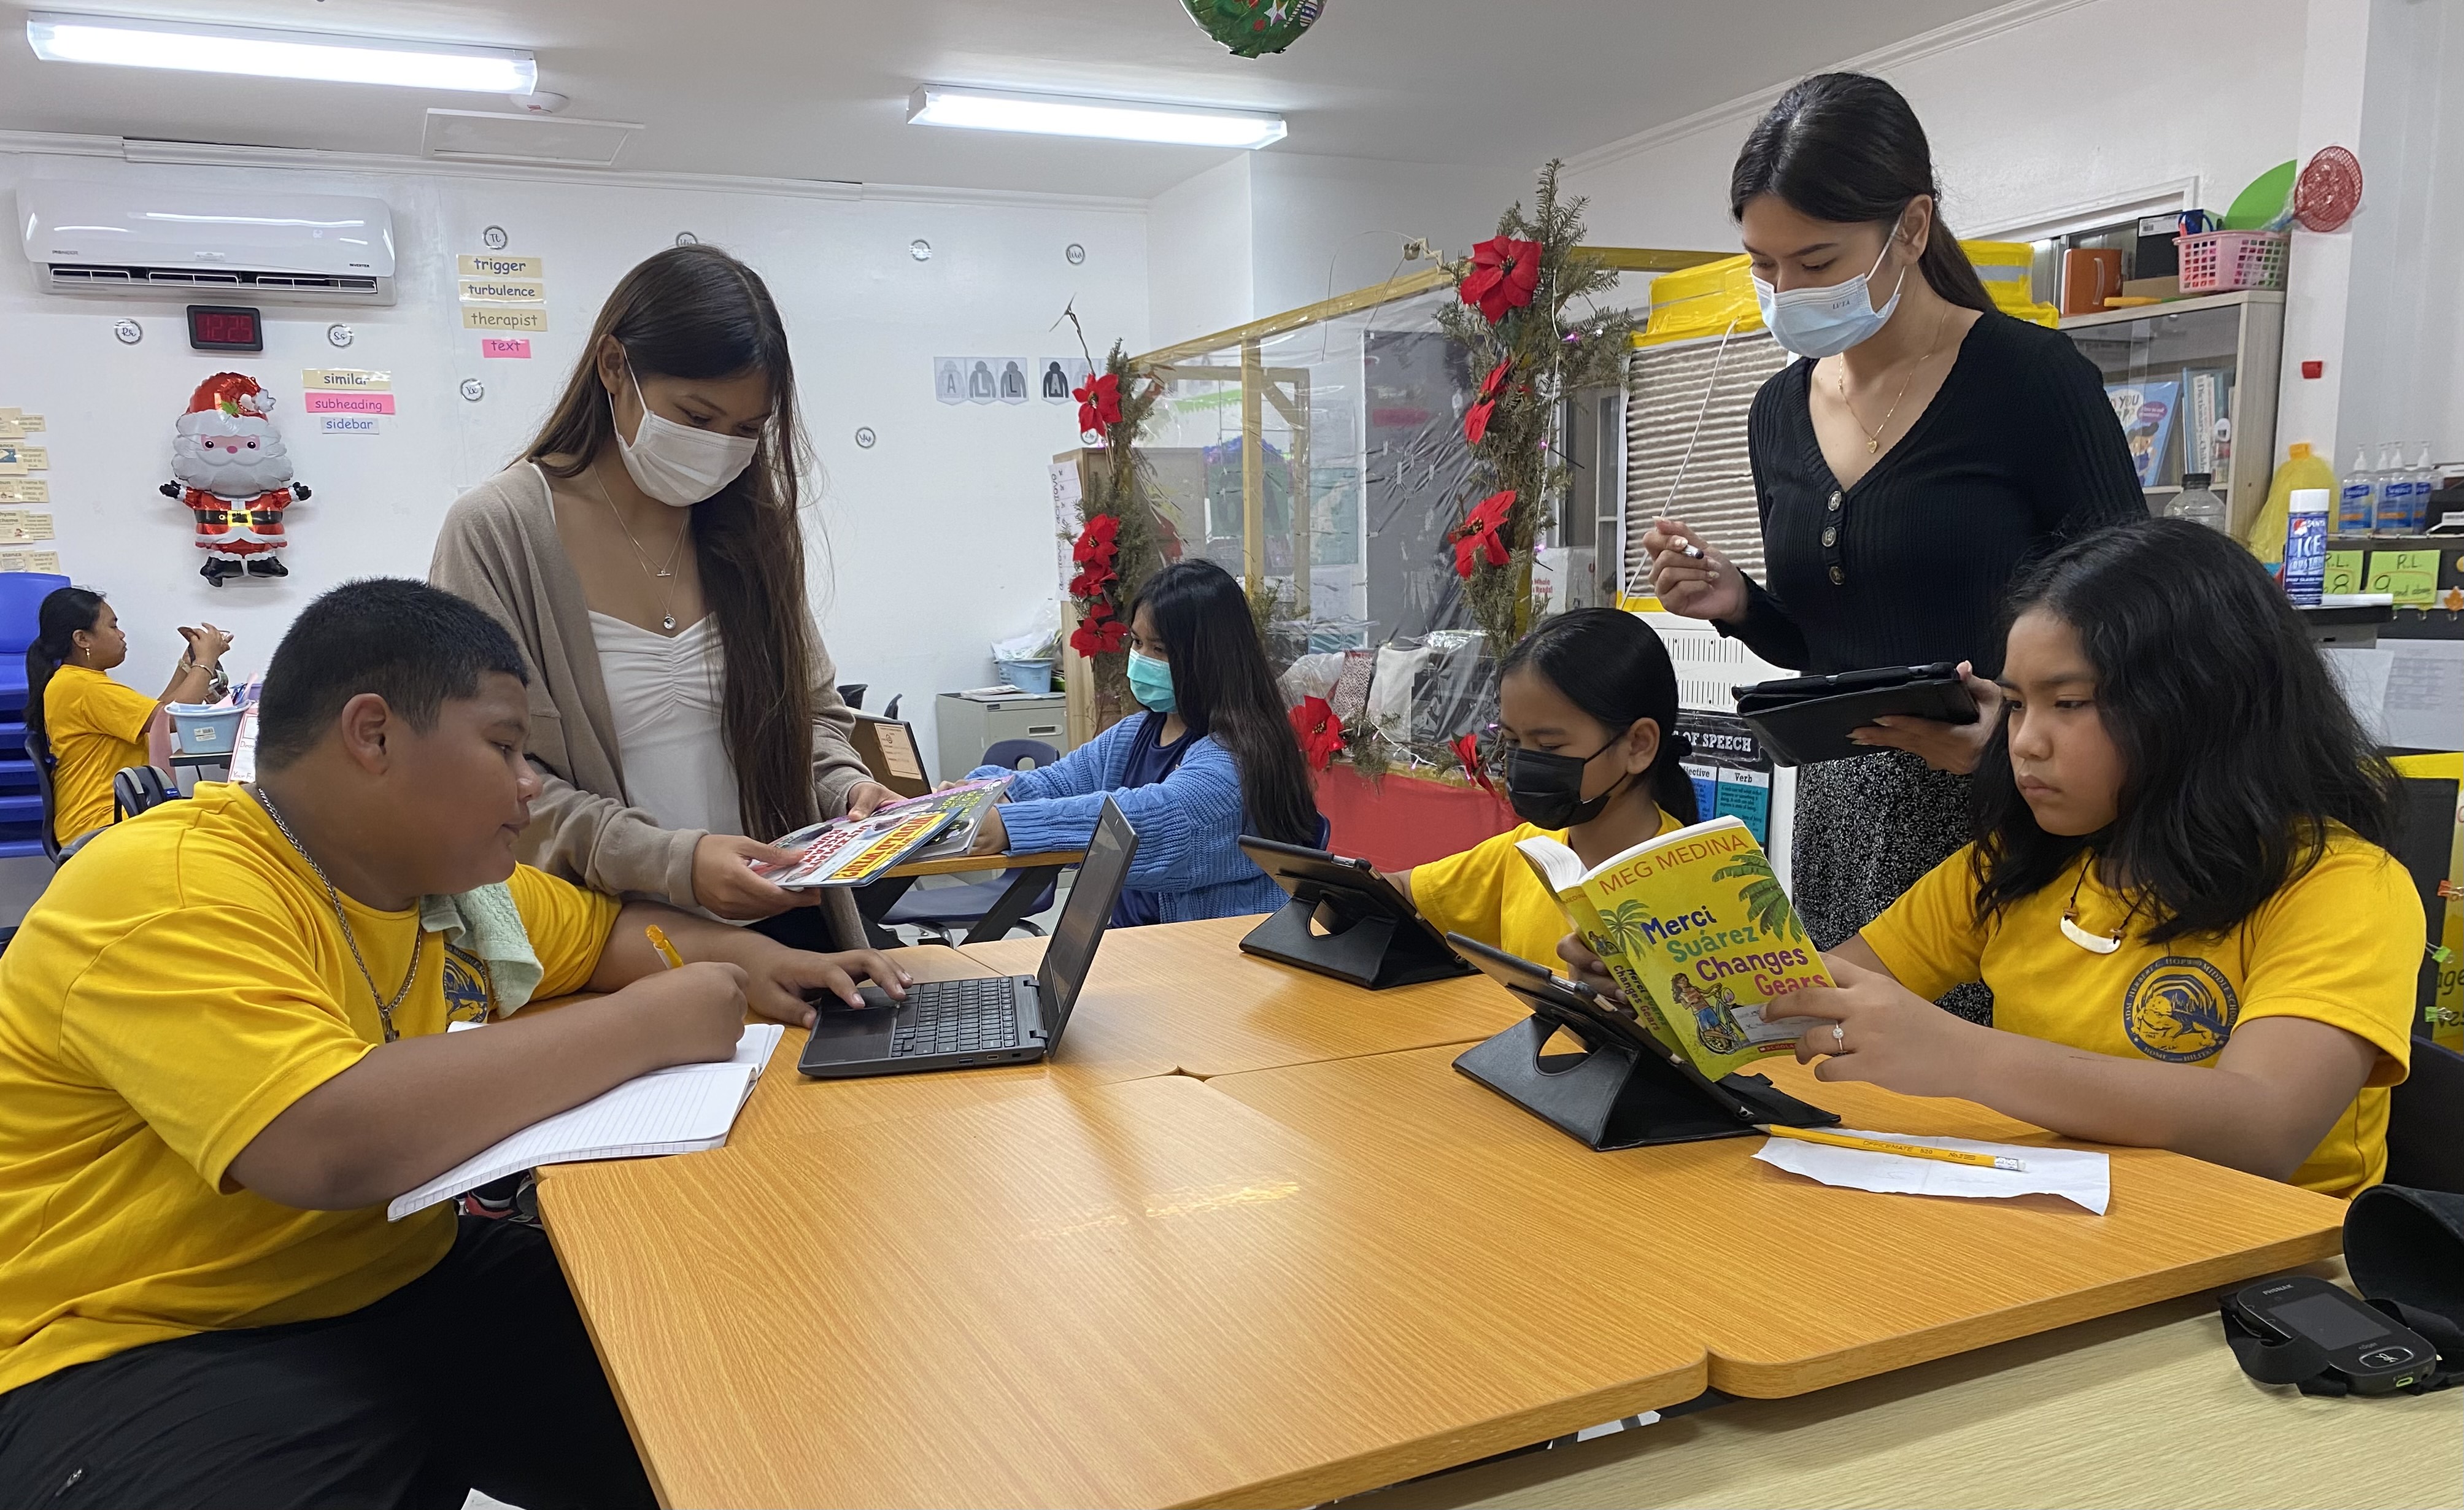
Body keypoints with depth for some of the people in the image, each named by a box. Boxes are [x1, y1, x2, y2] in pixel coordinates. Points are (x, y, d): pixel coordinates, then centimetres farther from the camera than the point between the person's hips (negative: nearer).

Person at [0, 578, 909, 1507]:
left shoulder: (447, 872, 5)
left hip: (410, 1283, 8)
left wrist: (742, 957, 3)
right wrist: (650, 1023, -26)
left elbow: (606, 931, 23)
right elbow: (336, 1145, -34)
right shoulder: (169, 893, -20)